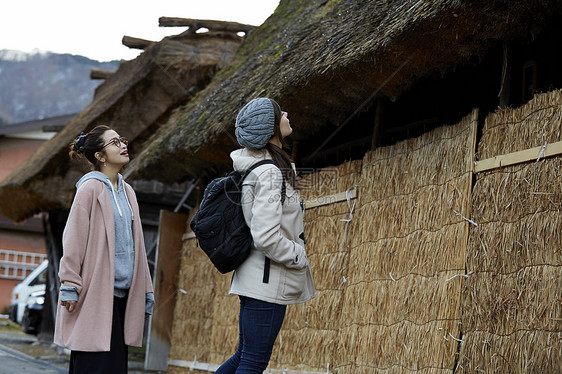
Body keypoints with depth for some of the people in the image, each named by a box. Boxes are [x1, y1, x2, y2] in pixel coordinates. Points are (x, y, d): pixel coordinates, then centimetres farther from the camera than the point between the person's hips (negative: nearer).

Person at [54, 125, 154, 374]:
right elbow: (73, 239, -9)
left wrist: (145, 290, 19)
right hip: (96, 295, -7)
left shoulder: (126, 192, 16)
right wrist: (70, 287, -13)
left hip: (122, 292, 7)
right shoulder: (90, 188, -7)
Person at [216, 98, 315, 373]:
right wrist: (299, 257, -10)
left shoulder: (253, 168, 13)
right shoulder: (269, 173, -18)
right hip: (268, 281, -10)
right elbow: (266, 237, -25)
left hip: (255, 279, 10)